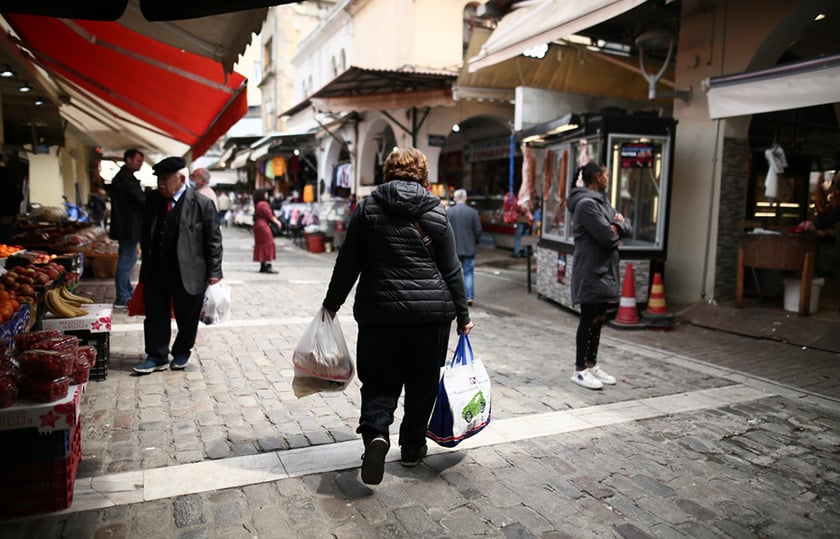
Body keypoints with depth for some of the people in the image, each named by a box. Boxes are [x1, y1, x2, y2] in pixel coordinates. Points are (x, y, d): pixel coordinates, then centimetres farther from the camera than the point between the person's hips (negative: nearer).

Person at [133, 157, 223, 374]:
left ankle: (181, 353, 31)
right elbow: (146, 234, 18)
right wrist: (146, 263, 15)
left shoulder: (202, 204, -10)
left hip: (188, 273, -4)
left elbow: (214, 240, -7)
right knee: (155, 316, 8)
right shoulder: (152, 200, 6)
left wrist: (213, 272, -10)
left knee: (187, 318, 10)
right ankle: (157, 357, 21)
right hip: (155, 272, 4)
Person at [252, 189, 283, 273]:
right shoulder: (263, 204, -15)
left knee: (261, 246, 11)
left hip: (258, 225, 10)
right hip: (263, 226, -10)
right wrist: (277, 222, -3)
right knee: (267, 245, -8)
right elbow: (269, 215, -16)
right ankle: (268, 266, -10)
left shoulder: (257, 204, 15)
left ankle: (263, 267, 15)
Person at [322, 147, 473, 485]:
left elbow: (348, 263, 2)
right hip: (432, 312, 0)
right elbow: (451, 269, 2)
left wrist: (332, 303, 14)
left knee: (380, 382, 11)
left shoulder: (367, 208, 1)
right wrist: (462, 315, 10)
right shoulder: (436, 212, 0)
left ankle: (375, 432, -14)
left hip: (380, 311, 0)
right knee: (422, 382, 15)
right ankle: (412, 447, 26)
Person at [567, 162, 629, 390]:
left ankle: (591, 364, 26)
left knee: (598, 319, 15)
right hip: (591, 272, -10)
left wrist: (617, 224, -7)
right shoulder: (586, 203, -16)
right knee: (589, 320, -3)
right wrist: (616, 227, -1)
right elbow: (608, 237, -23)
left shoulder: (601, 201, 17)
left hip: (604, 271, 10)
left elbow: (622, 229, 15)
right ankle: (580, 370, 6)